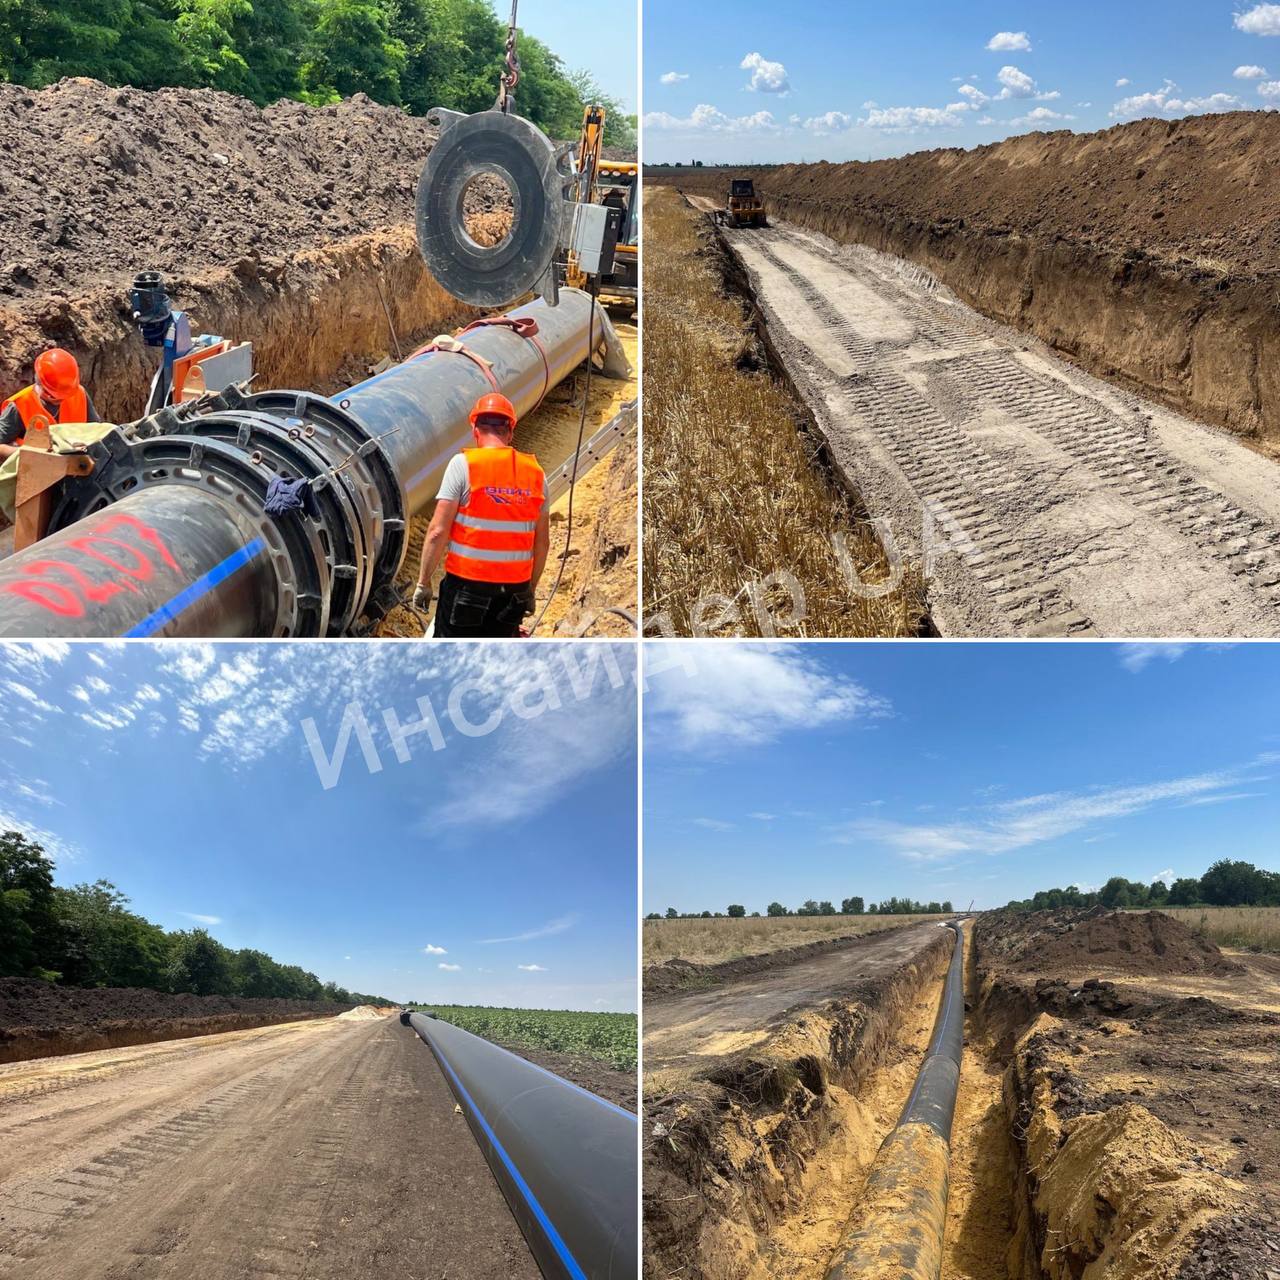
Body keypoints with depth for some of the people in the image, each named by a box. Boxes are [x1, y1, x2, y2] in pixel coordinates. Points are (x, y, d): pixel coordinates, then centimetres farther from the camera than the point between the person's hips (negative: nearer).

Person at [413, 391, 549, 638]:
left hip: (468, 583, -4)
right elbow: (542, 541, 9)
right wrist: (531, 588, 19)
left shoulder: (463, 464, -7)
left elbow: (438, 531, -12)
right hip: (515, 588, 4)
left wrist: (423, 581, -3)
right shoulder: (535, 472, 5)